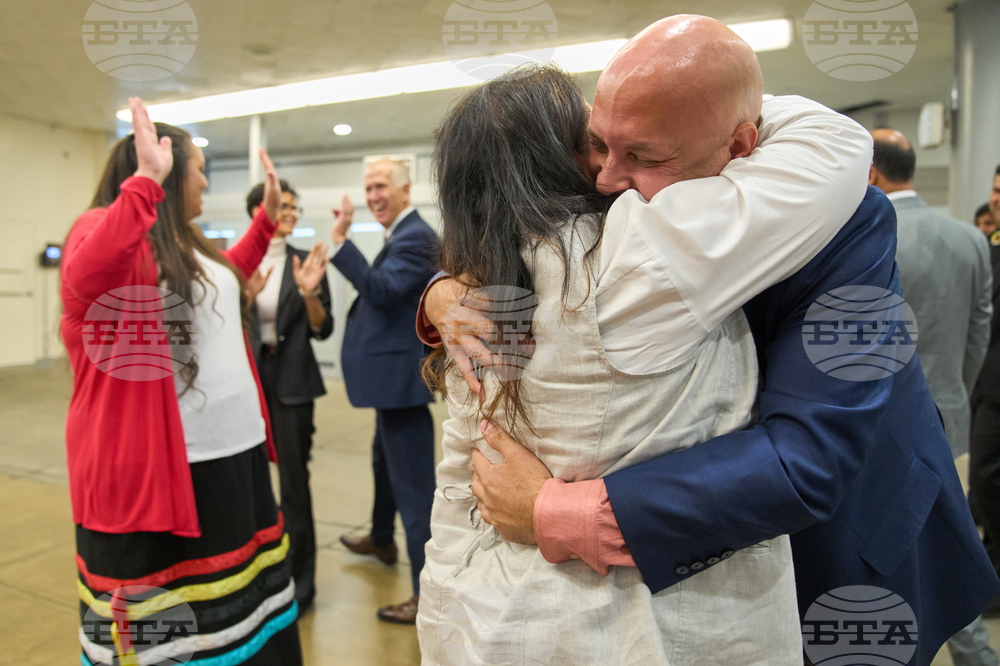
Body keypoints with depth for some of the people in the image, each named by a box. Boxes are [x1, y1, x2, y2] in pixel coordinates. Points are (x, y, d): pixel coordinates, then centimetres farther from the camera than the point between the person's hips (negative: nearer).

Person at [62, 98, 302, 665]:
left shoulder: (185, 243, 16)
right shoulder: (103, 226, -10)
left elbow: (226, 278, 36)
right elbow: (88, 277, -34)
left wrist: (267, 217, 34)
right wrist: (145, 182, -36)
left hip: (233, 452, 9)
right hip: (157, 464, -8)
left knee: (239, 603, 20)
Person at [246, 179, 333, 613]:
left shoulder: (304, 262, 0)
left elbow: (322, 330, -4)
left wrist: (309, 292, -20)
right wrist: (247, 294, -16)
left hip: (291, 383, -2)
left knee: (293, 480, 0)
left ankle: (299, 582, 15)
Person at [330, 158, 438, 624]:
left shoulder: (416, 237, -16)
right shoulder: (401, 235, 15)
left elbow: (381, 290, -28)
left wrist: (341, 240, -28)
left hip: (401, 376, -11)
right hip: (391, 375, 11)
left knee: (413, 485, -5)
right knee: (385, 461, 28)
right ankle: (382, 540, 52)